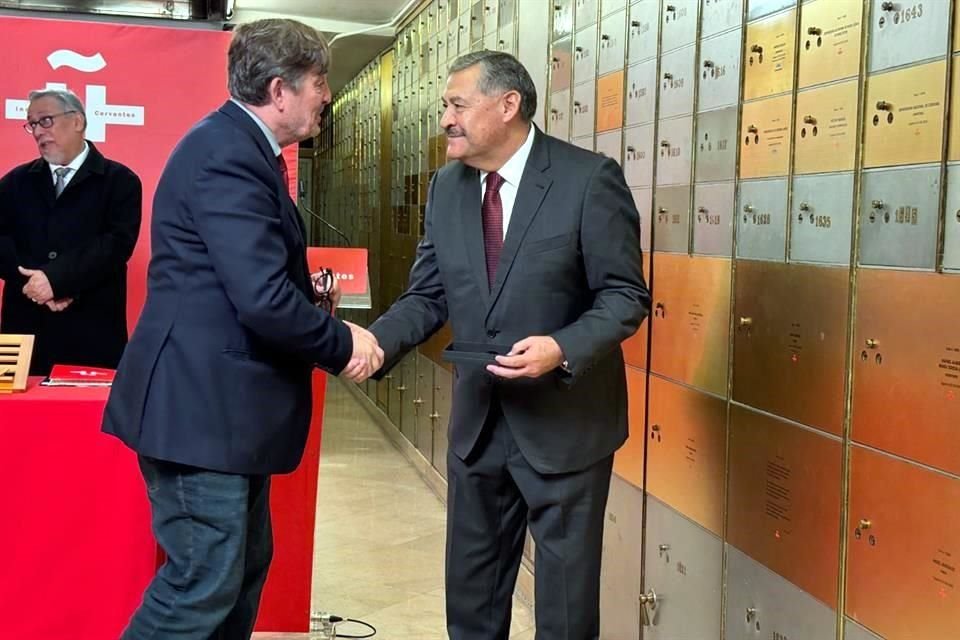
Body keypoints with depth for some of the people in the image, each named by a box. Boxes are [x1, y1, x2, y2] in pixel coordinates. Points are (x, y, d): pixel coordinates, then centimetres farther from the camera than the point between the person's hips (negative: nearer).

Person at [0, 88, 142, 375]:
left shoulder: (120, 180, 4)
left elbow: (118, 243, -9)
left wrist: (57, 278, -17)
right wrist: (34, 280, -12)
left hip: (93, 331, -3)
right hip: (26, 326, 3)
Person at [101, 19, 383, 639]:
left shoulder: (242, 147, 14)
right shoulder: (227, 154, -20)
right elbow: (263, 300, -28)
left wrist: (309, 291, 3)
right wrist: (342, 344, -12)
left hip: (223, 401, 11)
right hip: (202, 404, -11)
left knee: (244, 567, 18)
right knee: (204, 582, -3)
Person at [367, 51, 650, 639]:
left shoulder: (589, 178, -14)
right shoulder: (447, 186, 4)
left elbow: (626, 295, -13)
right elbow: (429, 296, 4)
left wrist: (563, 348, -30)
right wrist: (378, 341, -15)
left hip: (565, 421, -5)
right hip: (478, 419, 6)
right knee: (470, 592, 19)